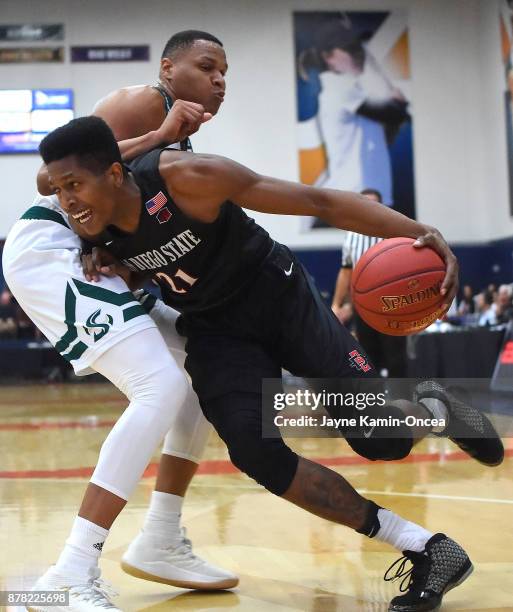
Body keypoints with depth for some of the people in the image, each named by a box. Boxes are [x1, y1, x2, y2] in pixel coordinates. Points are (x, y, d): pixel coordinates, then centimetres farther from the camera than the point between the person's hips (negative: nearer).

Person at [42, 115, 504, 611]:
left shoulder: (186, 178, -30)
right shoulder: (94, 229, -14)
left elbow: (319, 201, -28)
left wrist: (417, 232, -38)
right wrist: (107, 267, -15)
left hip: (278, 296, -4)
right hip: (216, 328, 4)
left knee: (379, 439, -13)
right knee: (253, 449, -20)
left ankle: (430, 405, 30)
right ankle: (427, 552, -7)